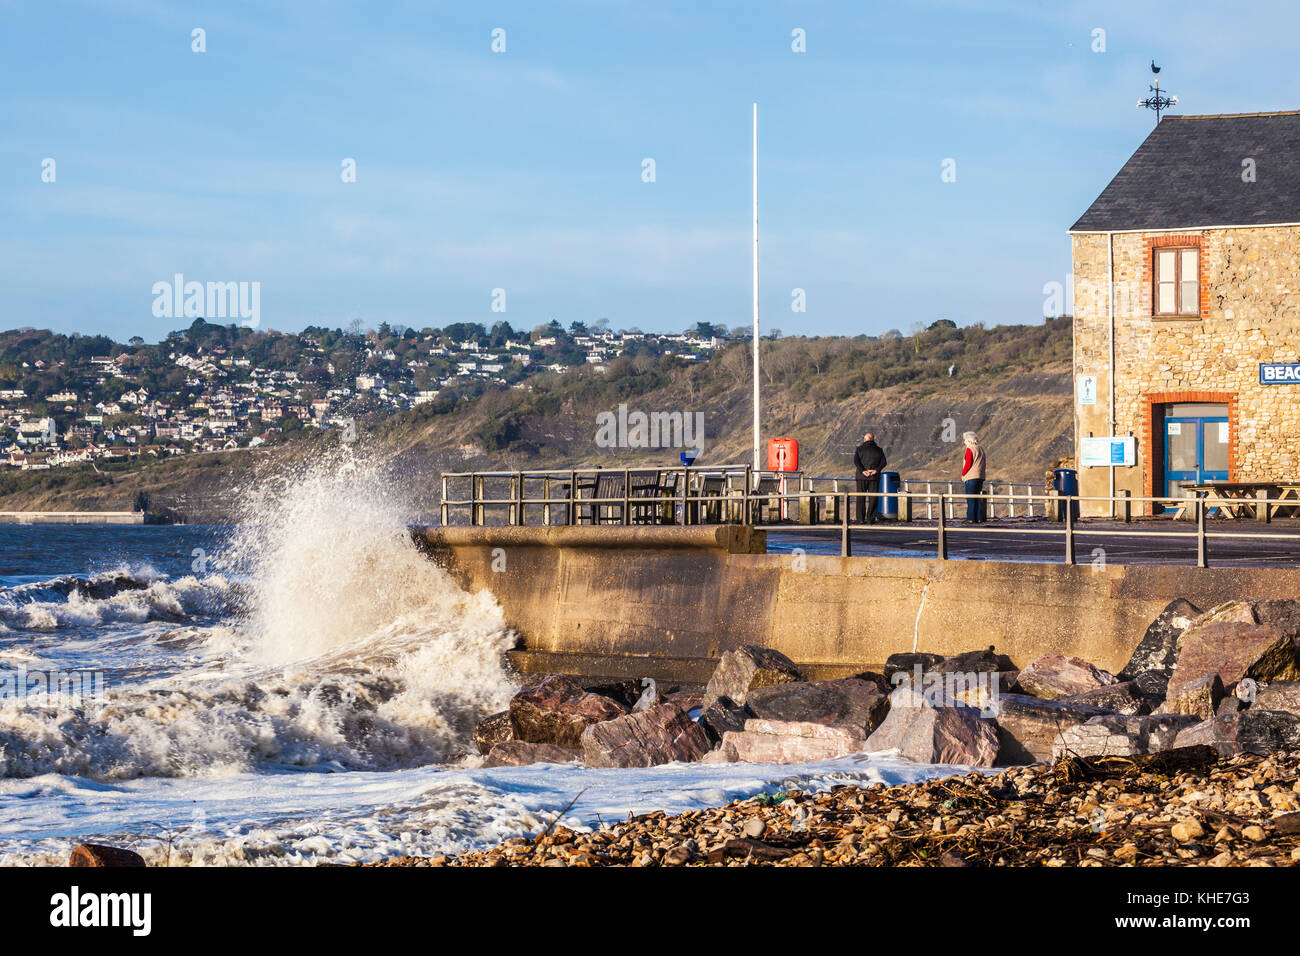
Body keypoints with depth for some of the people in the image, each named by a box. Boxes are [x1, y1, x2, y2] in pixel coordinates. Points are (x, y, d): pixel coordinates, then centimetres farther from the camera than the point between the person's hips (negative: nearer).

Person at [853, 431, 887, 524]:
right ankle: (870, 519, -2)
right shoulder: (879, 450, 7)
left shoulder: (860, 449, 3)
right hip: (874, 477, 1)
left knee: (861, 499, 5)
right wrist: (876, 470, -12)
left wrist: (863, 471, -16)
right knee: (873, 498, 5)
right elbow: (883, 462, -4)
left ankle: (861, 519, -1)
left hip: (861, 476, -1)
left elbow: (856, 461, -11)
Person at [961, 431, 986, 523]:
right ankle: (979, 518, 8)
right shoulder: (981, 449, 15)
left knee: (970, 499, -6)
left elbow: (968, 464, -14)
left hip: (971, 477, -8)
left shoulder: (970, 449, -9)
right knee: (978, 499, 9)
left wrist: (963, 474, -3)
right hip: (980, 477, 8)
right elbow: (983, 464, 16)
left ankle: (971, 518, -9)